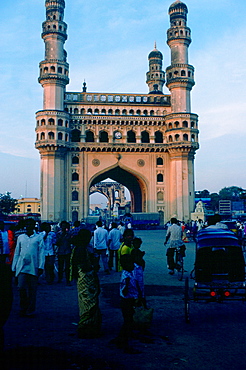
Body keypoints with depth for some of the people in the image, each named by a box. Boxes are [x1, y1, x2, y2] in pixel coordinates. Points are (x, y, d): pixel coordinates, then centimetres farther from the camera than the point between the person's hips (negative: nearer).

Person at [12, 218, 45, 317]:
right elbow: (16, 253, 14)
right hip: (22, 267, 2)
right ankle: (23, 308, 13)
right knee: (21, 287, -6)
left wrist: (41, 267, -4)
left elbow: (41, 253, 3)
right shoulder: (20, 237, 12)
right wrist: (14, 267, 9)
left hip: (33, 268, -1)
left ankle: (30, 311, 14)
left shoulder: (39, 237, 5)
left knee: (32, 290, 3)